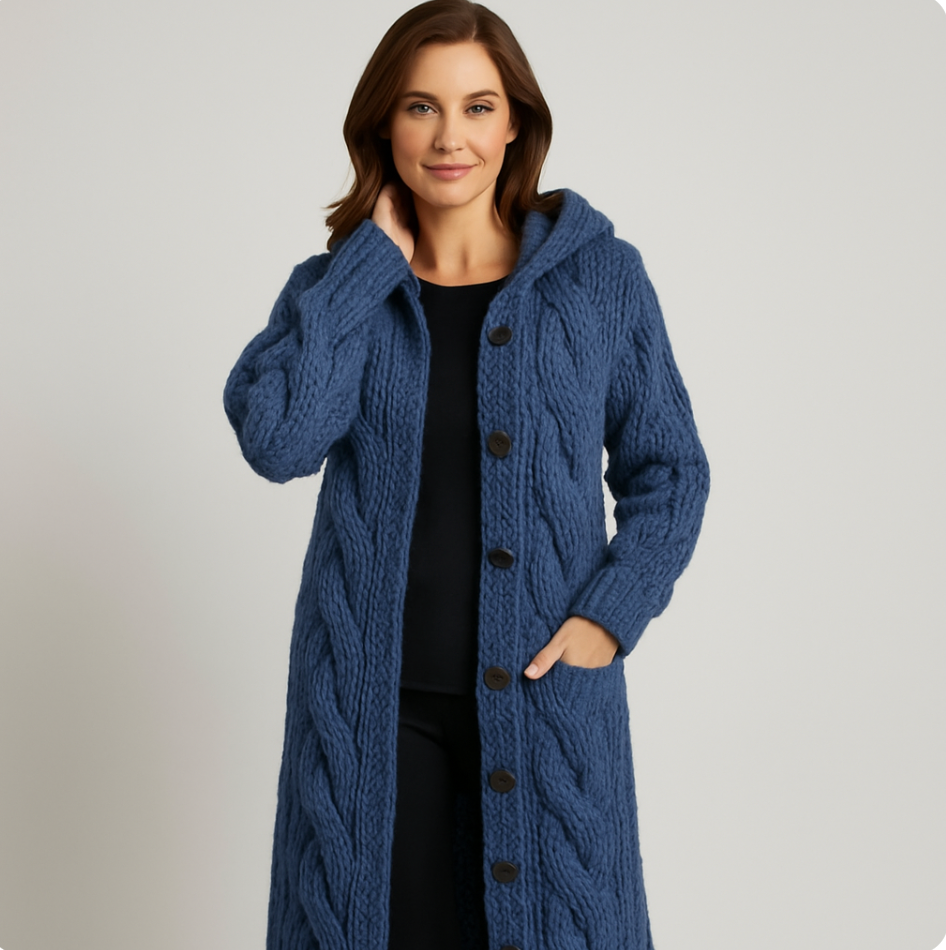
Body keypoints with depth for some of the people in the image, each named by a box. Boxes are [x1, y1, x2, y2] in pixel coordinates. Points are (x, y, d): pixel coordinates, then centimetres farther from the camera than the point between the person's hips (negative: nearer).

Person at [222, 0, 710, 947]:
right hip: (370, 695, 1)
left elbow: (669, 470, 5)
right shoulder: (336, 288, 3)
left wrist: (609, 616, -9)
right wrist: (373, 258, -10)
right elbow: (277, 441, -16)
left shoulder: (602, 277, 0)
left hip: (544, 692, 0)